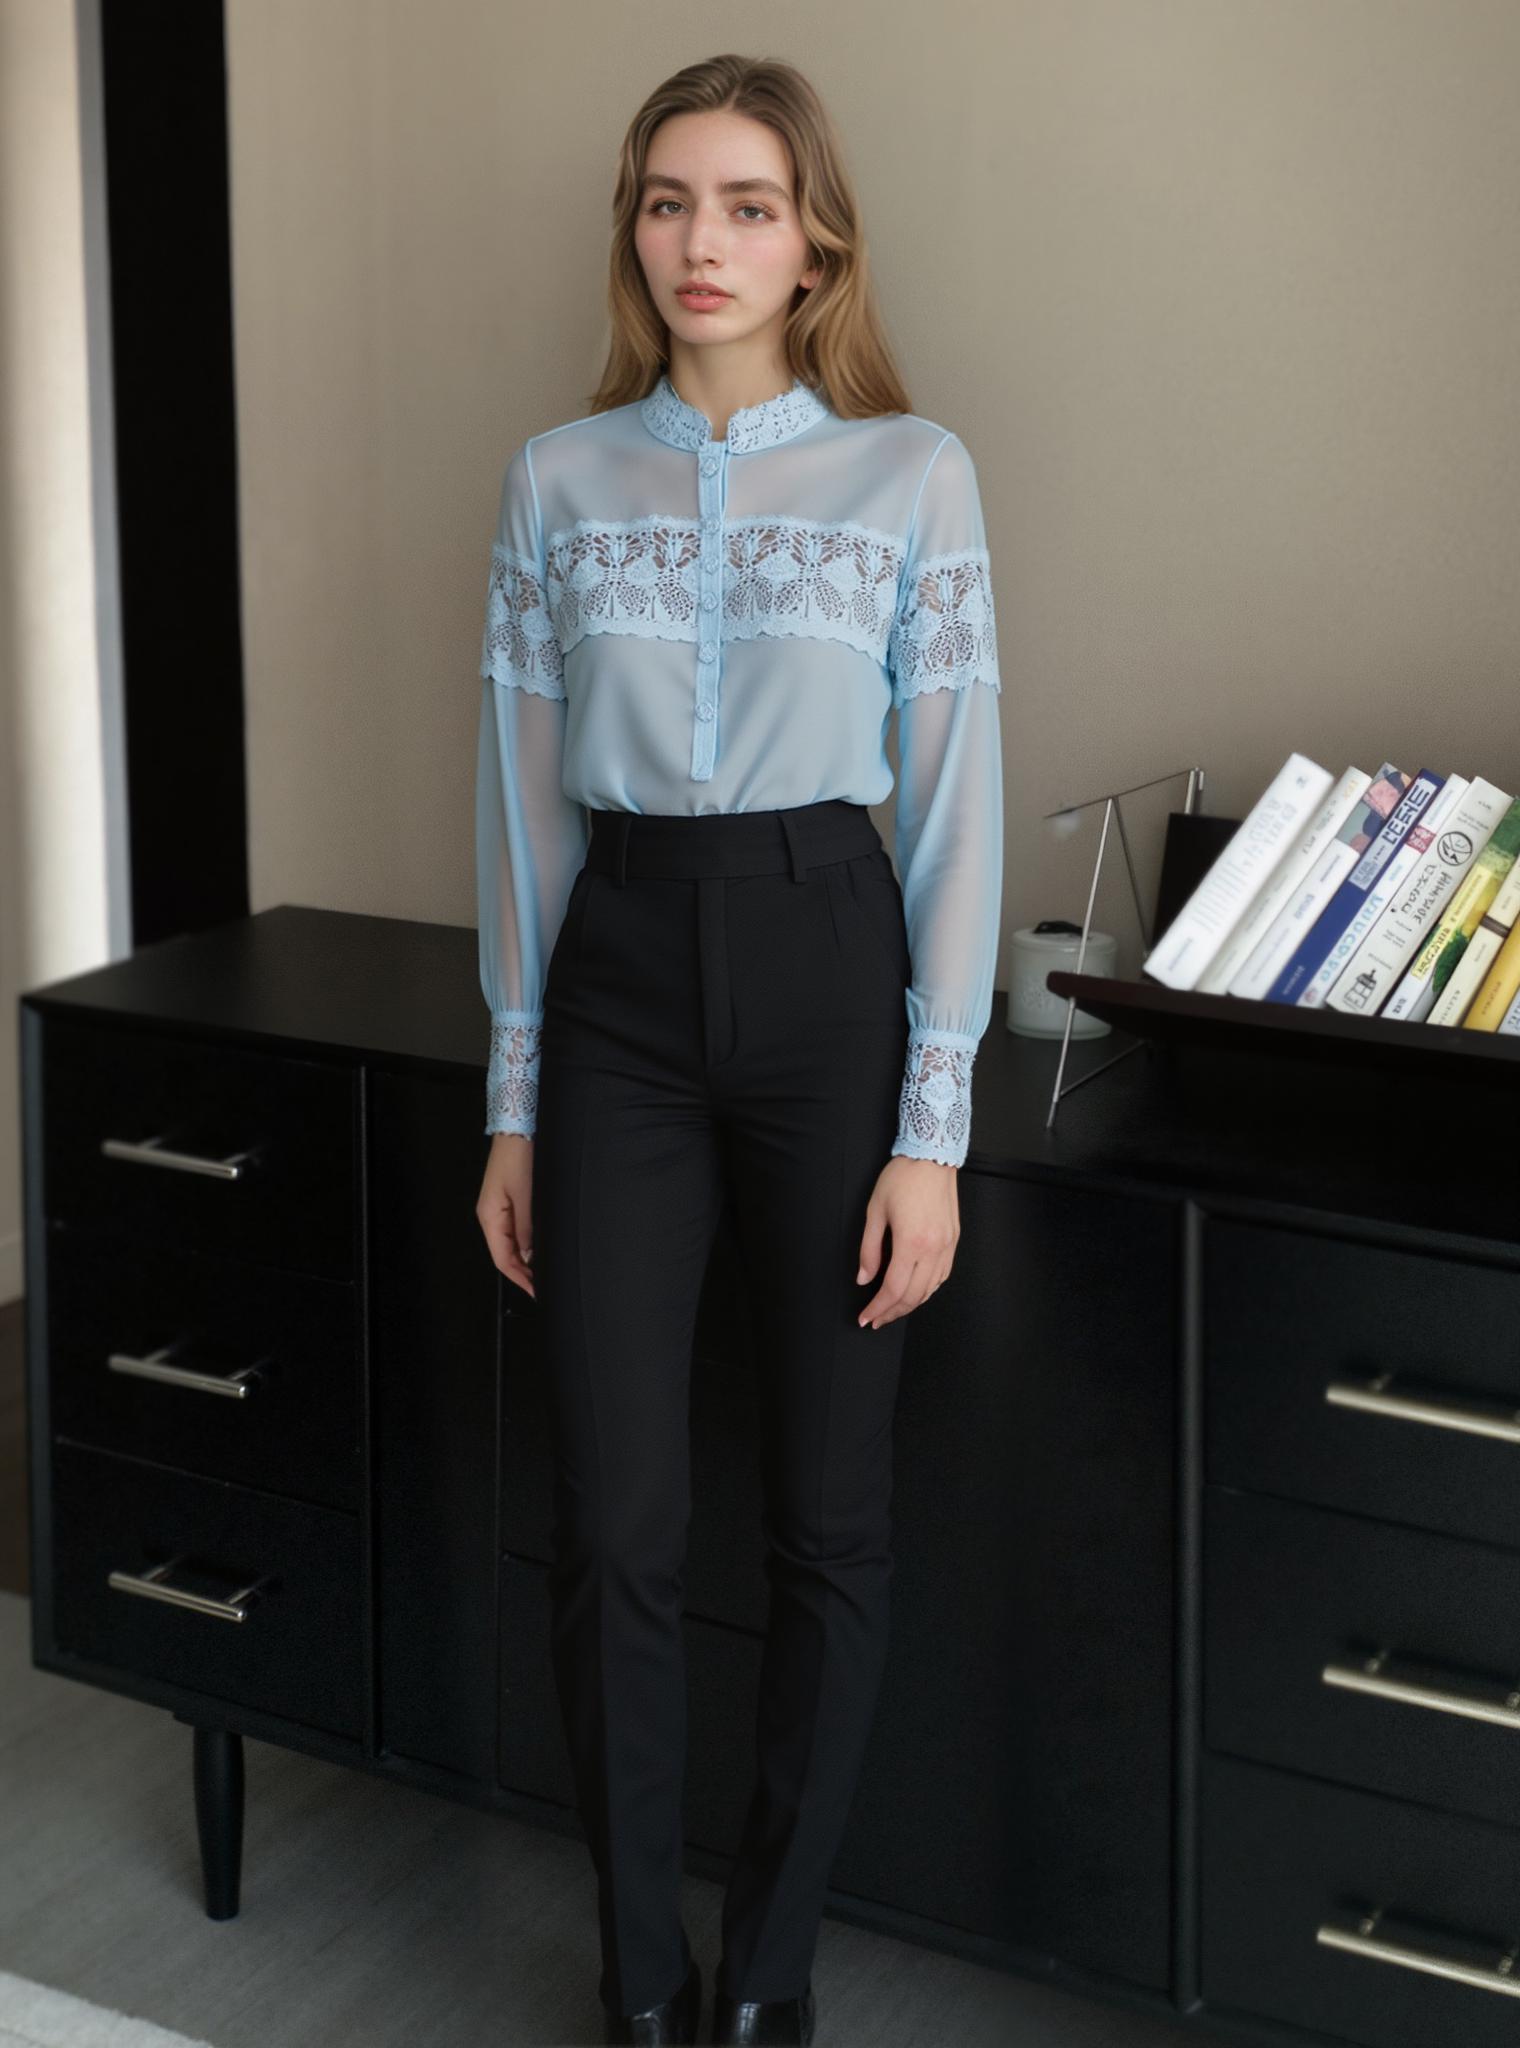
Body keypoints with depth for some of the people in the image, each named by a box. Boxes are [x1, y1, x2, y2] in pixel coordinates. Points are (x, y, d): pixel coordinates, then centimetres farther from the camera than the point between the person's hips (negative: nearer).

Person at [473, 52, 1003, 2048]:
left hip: (825, 969, -1)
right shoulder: (560, 478, 5)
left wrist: (931, 1130, -7)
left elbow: (955, 798, -3)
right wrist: (515, 1098, 7)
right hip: (620, 984, 2)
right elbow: (526, 794, 9)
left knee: (828, 1510, 7)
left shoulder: (913, 474, -2)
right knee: (617, 1521, 2)